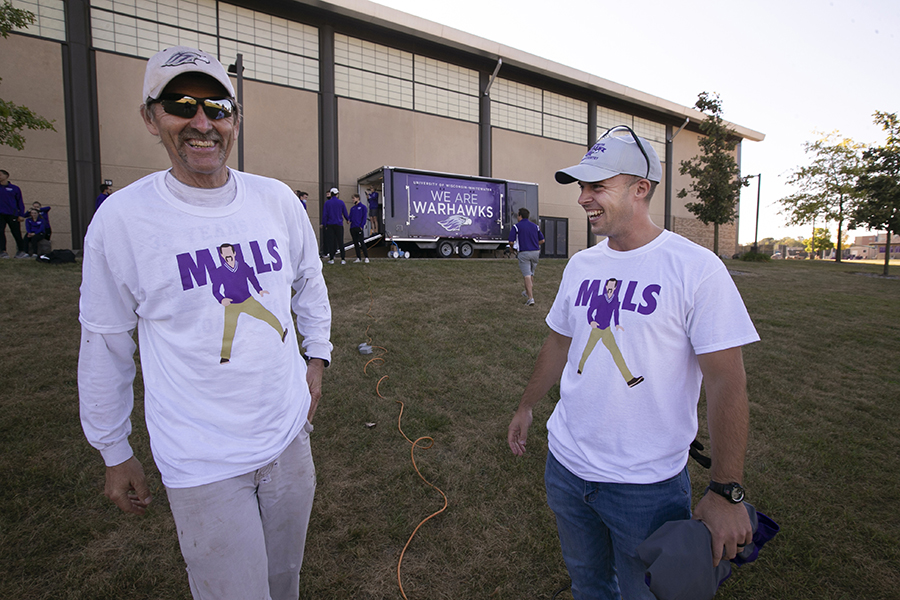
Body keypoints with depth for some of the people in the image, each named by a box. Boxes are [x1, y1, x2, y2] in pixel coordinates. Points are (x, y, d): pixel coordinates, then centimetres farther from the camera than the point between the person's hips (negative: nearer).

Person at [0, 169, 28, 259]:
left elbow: (20, 202, 10)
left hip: (12, 214, -2)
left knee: (17, 233, -2)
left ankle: (21, 251, 7)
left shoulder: (15, 188, 10)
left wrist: (21, 215, 1)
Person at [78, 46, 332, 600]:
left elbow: (310, 281, 13)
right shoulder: (120, 220, -11)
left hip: (290, 436, 4)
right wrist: (114, 452, 6)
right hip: (202, 465, -3)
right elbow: (104, 344, -1)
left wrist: (316, 357, 10)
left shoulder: (279, 199, -2)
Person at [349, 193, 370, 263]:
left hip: (359, 228, -6)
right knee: (355, 243, 6)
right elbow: (350, 217, 18)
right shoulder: (352, 208, 17)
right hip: (352, 228, 6)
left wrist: (361, 226, -13)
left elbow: (364, 217, -4)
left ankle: (367, 257, -7)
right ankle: (359, 258, 11)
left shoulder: (362, 207, 1)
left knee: (361, 242, -11)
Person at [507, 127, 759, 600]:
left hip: (648, 486, -4)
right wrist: (527, 406, 18)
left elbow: (726, 382, -15)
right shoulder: (581, 265, 2)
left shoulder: (697, 268, -15)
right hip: (565, 463, 5)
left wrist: (726, 492, -16)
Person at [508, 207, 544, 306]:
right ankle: (528, 292, 37)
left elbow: (511, 242, -10)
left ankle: (530, 298, -12)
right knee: (531, 273, 21)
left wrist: (512, 247, 12)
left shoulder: (516, 227, -3)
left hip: (524, 253, -5)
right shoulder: (535, 226, 12)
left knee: (527, 275, -6)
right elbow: (542, 240, 12)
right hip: (535, 252, 5)